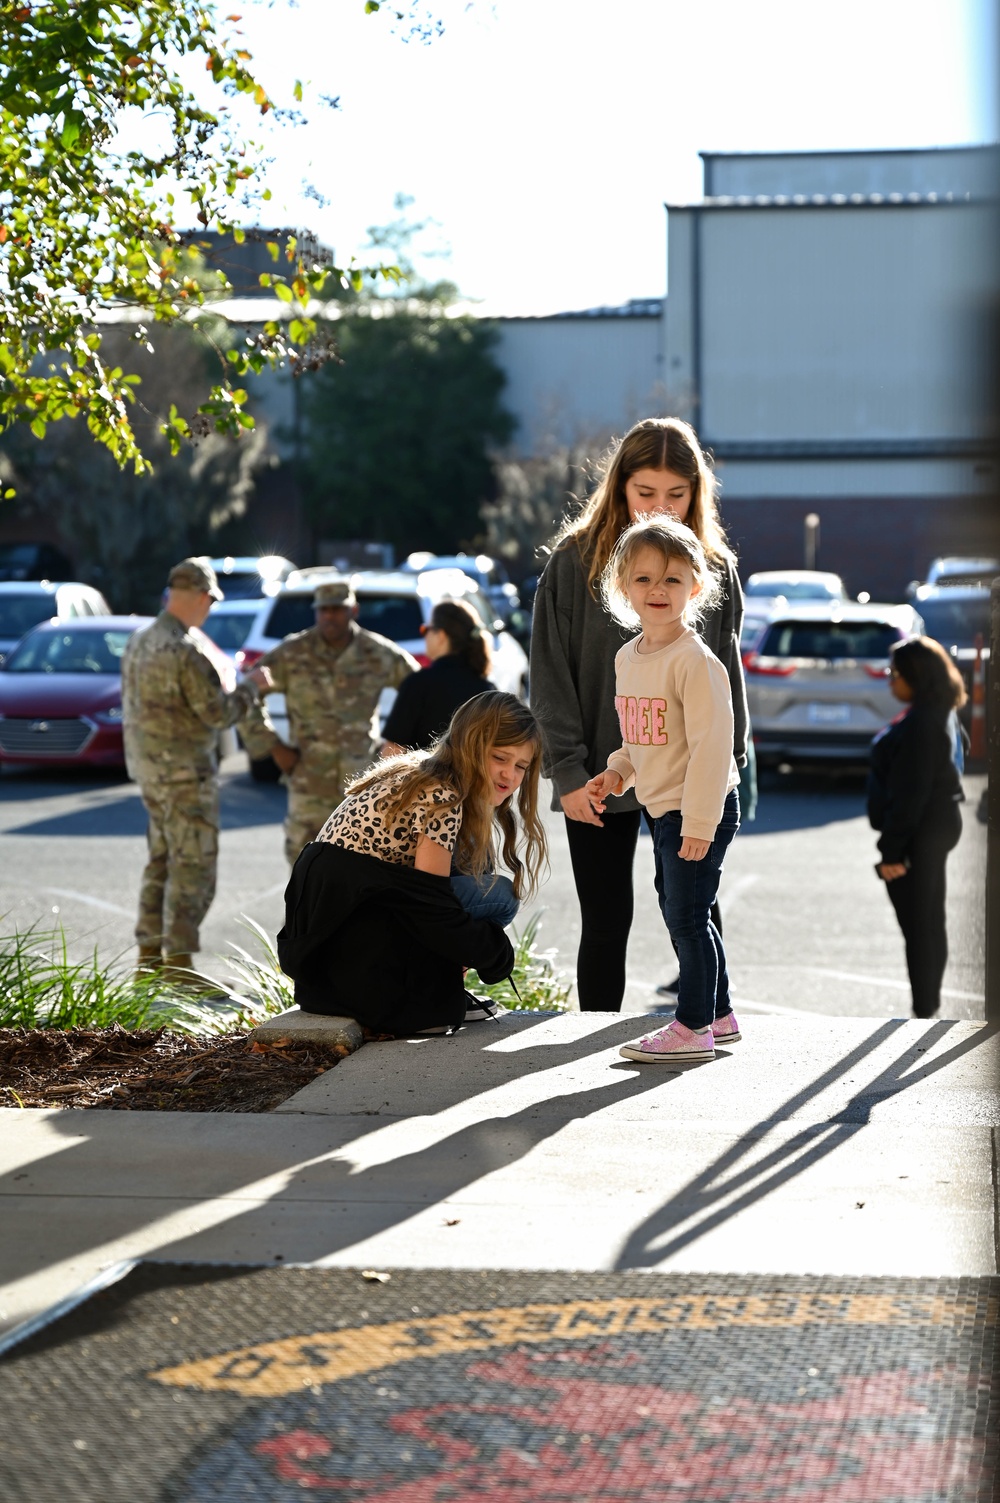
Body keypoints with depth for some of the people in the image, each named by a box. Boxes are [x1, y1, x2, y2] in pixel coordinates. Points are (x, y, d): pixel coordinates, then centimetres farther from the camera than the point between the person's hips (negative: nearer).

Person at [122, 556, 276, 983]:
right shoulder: (186, 651, -21)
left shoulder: (140, 641, 8)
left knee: (162, 860, 17)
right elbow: (218, 712, -19)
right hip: (184, 771, -9)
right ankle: (179, 964, -4)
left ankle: (150, 955, 21)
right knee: (193, 866, -4)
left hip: (149, 766, 9)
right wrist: (251, 686, -2)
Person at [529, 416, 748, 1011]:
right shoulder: (575, 561, -3)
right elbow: (552, 676, -4)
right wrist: (568, 771, -9)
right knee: (607, 925, 5)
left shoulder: (716, 567, 5)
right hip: (603, 776, -1)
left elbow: (726, 673, 10)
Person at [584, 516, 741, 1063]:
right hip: (661, 809, 9)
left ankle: (692, 1027, 5)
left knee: (688, 916, -5)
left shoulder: (695, 661, -19)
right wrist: (617, 772, 5)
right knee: (679, 913, 16)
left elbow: (711, 745, -22)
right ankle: (719, 1014, 28)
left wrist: (699, 823, -24)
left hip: (701, 811, -9)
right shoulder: (628, 658, 9)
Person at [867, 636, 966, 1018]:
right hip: (939, 826, 11)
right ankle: (928, 1005, 27)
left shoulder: (919, 725, -22)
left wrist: (892, 850, -21)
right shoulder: (934, 715, 10)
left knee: (919, 927, -4)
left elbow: (910, 794, -24)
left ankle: (923, 1012, 0)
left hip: (919, 836, -11)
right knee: (930, 922, 17)